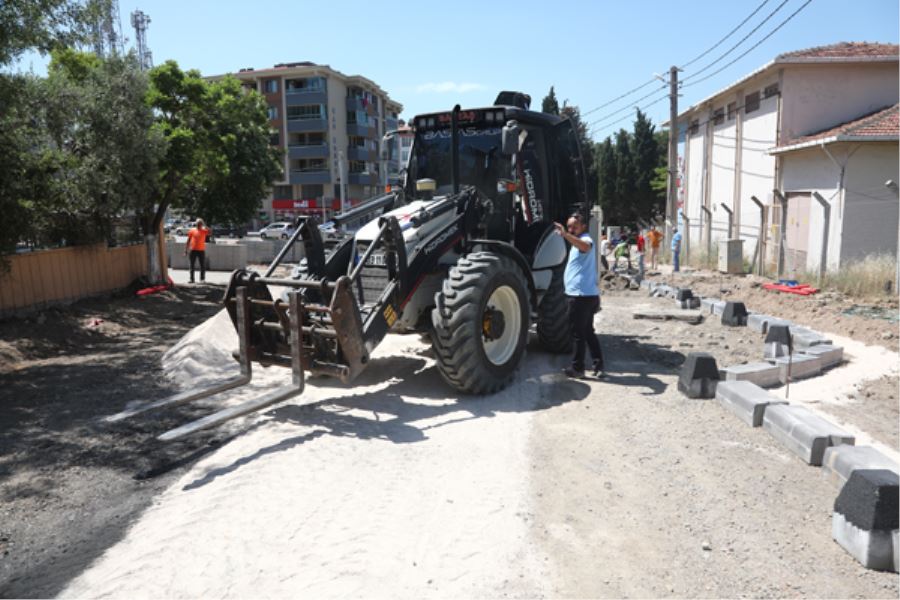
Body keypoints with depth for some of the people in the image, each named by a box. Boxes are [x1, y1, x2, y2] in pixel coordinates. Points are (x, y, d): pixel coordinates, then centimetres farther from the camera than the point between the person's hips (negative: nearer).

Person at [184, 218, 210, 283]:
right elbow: (188, 241, 7)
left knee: (203, 265, 0)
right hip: (193, 250, 1)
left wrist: (205, 226, -17)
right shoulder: (192, 230, 4)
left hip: (201, 250, -1)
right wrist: (186, 250, 5)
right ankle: (192, 279, 11)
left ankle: (202, 279, 8)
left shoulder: (204, 230, 2)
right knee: (192, 265, 4)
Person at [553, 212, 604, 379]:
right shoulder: (578, 242, 20)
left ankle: (577, 368, 6)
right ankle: (598, 365, 17)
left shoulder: (586, 240, -13)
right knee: (588, 332, 14)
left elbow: (586, 247, -39)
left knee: (578, 333, -2)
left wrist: (566, 235, -52)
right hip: (588, 295, 10)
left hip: (581, 296, -10)